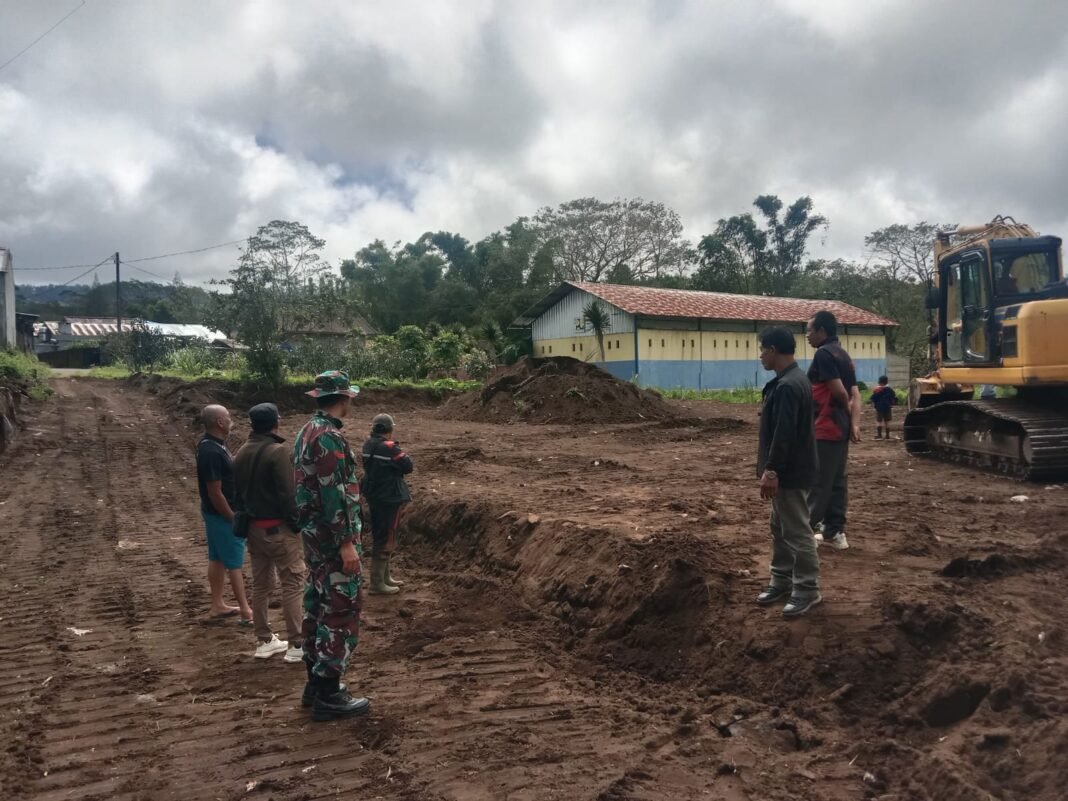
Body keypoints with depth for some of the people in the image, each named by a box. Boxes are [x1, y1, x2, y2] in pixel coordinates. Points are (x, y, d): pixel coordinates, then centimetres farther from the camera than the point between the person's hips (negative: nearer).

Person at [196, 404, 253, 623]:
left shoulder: (209, 444, 5)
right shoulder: (212, 452, -27)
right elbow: (215, 492, -25)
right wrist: (233, 518, -18)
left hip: (215, 513, 10)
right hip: (222, 514, -10)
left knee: (217, 558, 16)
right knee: (234, 562, -2)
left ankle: (217, 605, 27)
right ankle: (246, 612, 5)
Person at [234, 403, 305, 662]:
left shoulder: (241, 453, 8)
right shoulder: (278, 451, -16)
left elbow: (238, 492, 13)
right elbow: (287, 493, -20)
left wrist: (246, 516, 19)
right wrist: (297, 523, -11)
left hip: (254, 527, 8)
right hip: (279, 528, -8)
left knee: (260, 585, 14)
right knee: (292, 584, -1)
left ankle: (264, 641, 22)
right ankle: (296, 645, 1)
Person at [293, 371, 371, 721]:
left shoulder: (307, 432, 12)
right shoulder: (329, 437, -19)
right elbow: (333, 494, -24)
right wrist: (346, 543, -22)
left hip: (313, 533, 10)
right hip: (332, 536, -10)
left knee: (319, 606, 16)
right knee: (342, 611, -4)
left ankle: (316, 682, 26)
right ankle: (328, 695, 1)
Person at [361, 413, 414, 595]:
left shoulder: (368, 445, 5)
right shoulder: (389, 448, -20)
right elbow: (408, 466, -15)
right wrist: (403, 456, 5)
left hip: (374, 497, 9)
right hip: (389, 499, -9)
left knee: (380, 537, 18)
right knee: (386, 539, -2)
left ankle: (385, 577, 30)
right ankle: (377, 583, 2)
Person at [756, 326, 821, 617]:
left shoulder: (787, 386, -23)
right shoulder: (793, 380, 12)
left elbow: (784, 434, -26)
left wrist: (771, 471, -23)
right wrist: (770, 467, 22)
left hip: (790, 473, -11)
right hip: (787, 469, 11)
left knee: (798, 532, 0)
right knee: (780, 528, 18)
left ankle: (808, 590, 10)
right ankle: (782, 581, 29)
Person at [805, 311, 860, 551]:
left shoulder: (824, 354, -14)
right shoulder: (843, 355, 15)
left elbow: (839, 392, -19)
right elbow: (854, 394, 8)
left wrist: (847, 412, 0)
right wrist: (854, 424, -2)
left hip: (825, 428, -10)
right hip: (840, 428, 10)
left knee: (817, 482, -3)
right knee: (837, 481, 12)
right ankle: (834, 532, 18)